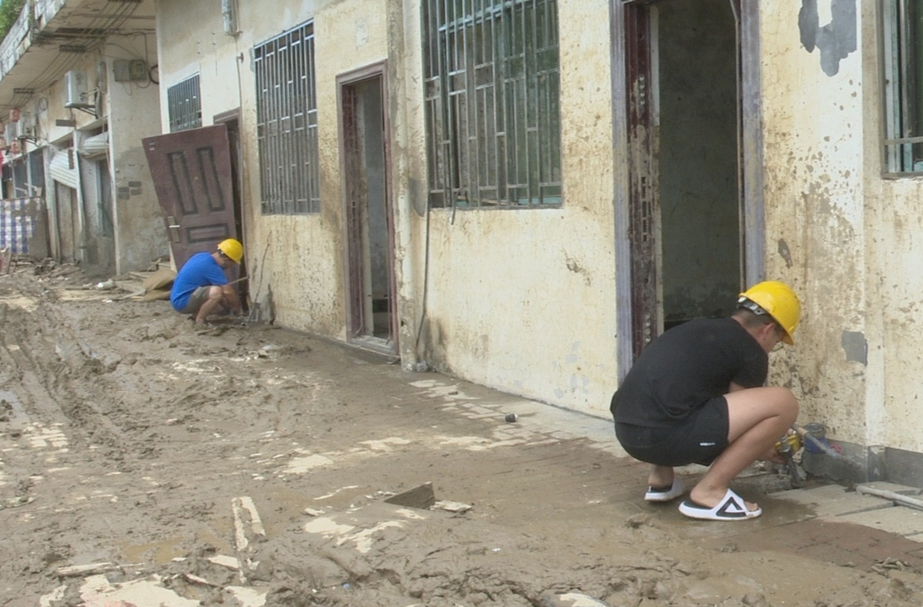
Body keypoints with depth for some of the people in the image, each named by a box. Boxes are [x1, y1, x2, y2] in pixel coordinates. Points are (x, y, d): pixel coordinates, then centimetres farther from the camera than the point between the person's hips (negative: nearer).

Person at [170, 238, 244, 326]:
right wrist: (237, 307, -2)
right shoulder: (211, 267, -21)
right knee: (216, 292, -30)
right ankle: (199, 321, -14)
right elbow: (228, 291, -20)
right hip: (181, 302, -10)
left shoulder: (204, 256, 7)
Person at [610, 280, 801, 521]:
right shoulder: (751, 353, 3)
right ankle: (710, 491, -2)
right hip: (661, 434, -9)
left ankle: (660, 478, 22)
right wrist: (763, 450, 34)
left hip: (627, 431, 9)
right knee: (784, 403, -4)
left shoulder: (702, 329, 27)